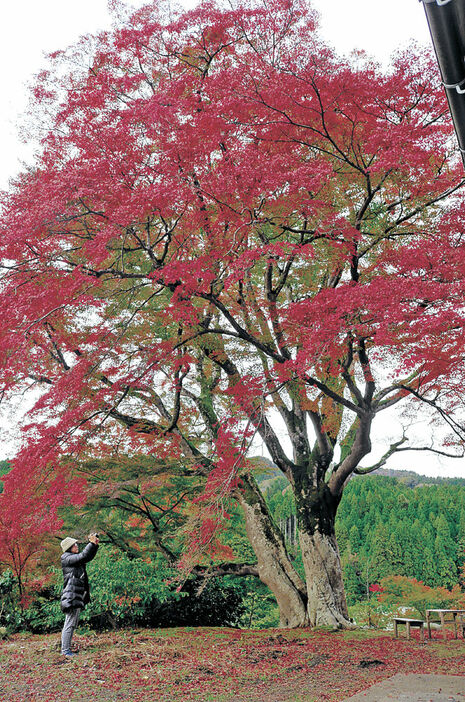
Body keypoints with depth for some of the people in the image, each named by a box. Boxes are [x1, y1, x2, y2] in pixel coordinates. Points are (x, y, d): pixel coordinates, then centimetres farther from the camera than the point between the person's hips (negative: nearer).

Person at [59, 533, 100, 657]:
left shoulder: (76, 558, 17)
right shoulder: (67, 558, -8)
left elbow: (89, 557, 21)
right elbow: (83, 556, -19)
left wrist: (95, 545, 7)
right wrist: (91, 543, -13)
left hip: (78, 595, 10)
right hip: (71, 595, -10)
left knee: (73, 624, 13)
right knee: (70, 623, -8)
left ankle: (66, 648, 20)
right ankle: (65, 650, -4)